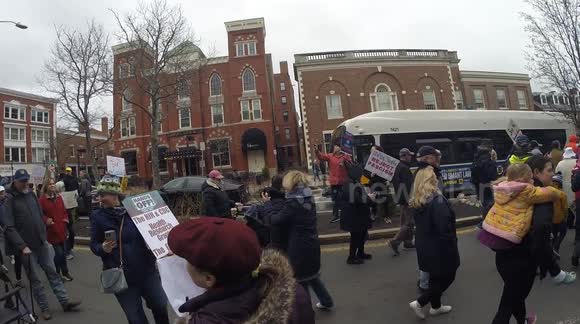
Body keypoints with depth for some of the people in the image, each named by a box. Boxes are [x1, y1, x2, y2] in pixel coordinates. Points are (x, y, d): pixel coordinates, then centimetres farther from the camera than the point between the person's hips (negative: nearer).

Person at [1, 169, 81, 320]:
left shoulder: (31, 195, 8)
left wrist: (45, 238, 12)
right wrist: (22, 246, -21)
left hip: (42, 244, 5)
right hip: (27, 247, -5)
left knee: (52, 272, 9)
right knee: (35, 279, 6)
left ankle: (65, 302, 16)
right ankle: (44, 308, 20)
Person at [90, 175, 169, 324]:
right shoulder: (97, 216, -5)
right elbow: (94, 245, -1)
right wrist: (103, 248, -22)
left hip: (147, 271, 1)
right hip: (121, 276, 0)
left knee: (161, 307, 17)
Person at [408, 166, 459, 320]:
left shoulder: (416, 201, 2)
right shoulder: (437, 200, -23)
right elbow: (444, 226, -25)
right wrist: (452, 243, -11)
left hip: (424, 245, 8)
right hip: (439, 246, -8)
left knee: (436, 276, 22)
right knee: (448, 276, 9)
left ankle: (436, 306, 35)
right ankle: (419, 303, 7)